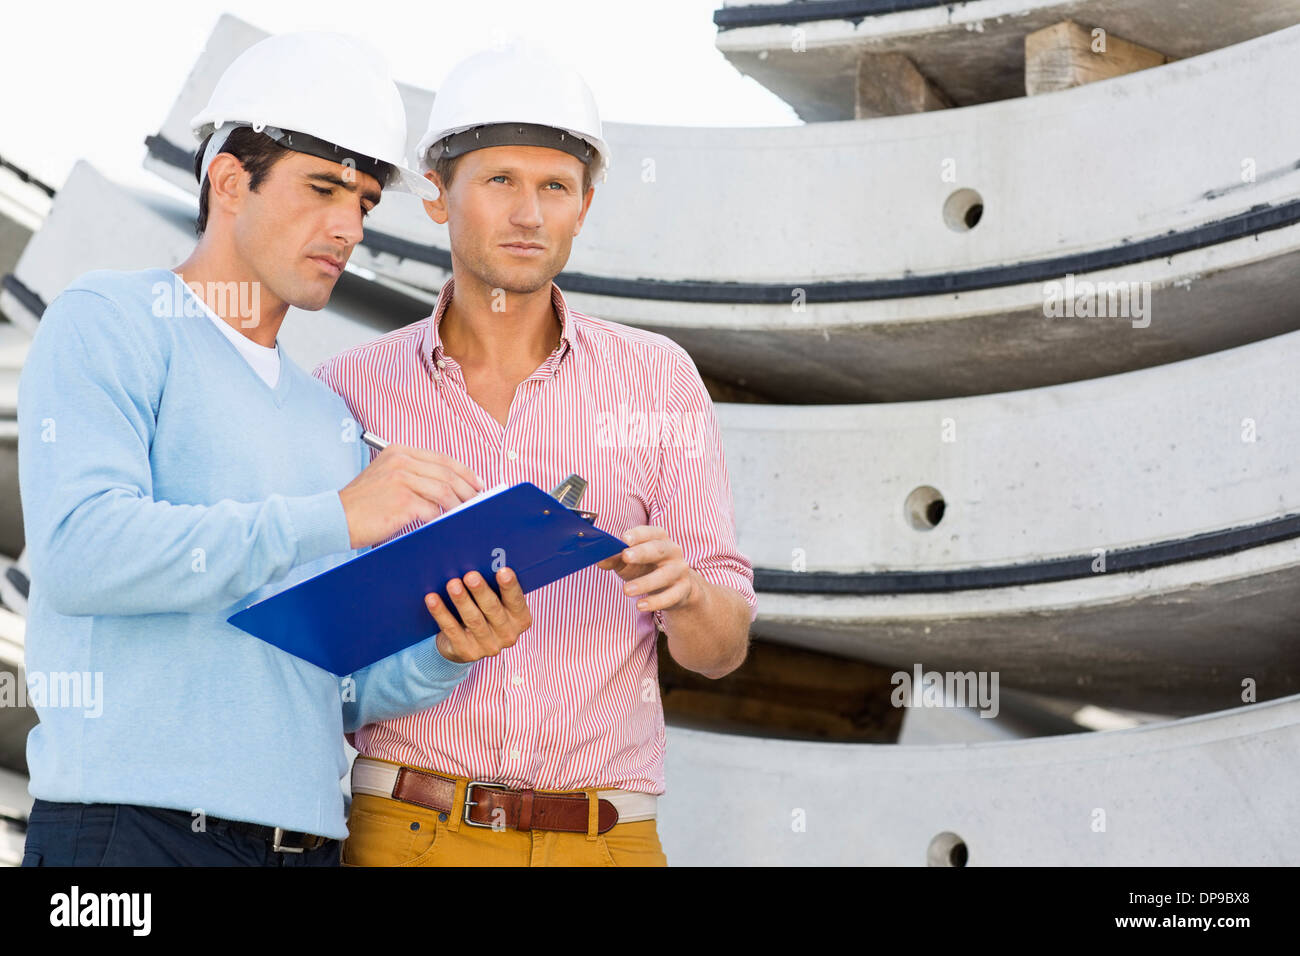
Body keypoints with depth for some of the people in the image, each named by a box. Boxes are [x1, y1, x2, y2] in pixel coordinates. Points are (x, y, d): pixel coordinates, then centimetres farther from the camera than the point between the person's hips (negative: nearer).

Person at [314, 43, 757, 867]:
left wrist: (683, 589, -17)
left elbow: (723, 645, 6)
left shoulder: (658, 379, 7)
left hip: (603, 839, 1)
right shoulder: (351, 390, 4)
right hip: (410, 830, -1)